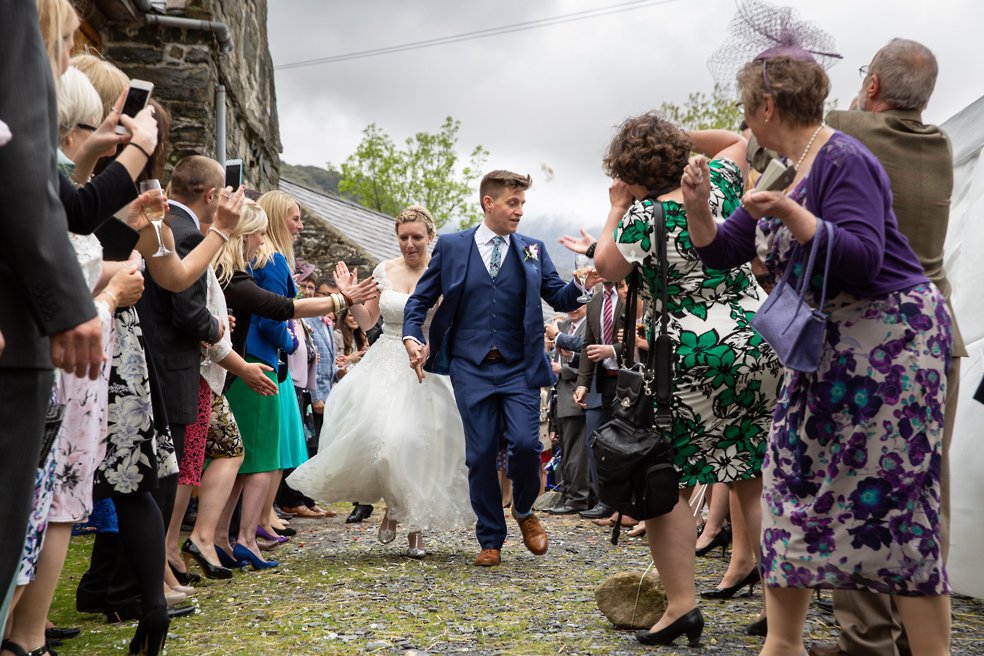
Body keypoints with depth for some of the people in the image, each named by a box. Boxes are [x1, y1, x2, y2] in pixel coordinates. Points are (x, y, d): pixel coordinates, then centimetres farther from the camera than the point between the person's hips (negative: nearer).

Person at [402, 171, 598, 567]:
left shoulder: (532, 250, 8)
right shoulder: (451, 246, 5)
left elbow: (559, 298, 4)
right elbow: (421, 299, 9)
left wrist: (582, 285, -17)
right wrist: (412, 338, -7)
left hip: (519, 368, 0)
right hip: (471, 368, 0)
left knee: (526, 443, -14)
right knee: (480, 455, 0)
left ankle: (524, 512, 17)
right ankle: (490, 540, 15)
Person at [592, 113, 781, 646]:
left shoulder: (645, 213, -9)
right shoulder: (718, 184, 6)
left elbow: (605, 267, 2)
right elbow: (737, 142, 27)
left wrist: (616, 209, 9)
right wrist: (677, 136, 22)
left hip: (693, 360, -6)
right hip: (760, 346, 6)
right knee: (755, 482, 13)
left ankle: (681, 603, -3)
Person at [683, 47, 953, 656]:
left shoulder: (844, 161, -15)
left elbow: (861, 259, -24)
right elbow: (722, 252, 14)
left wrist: (789, 214, -32)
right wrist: (699, 208, -5)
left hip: (889, 339, -9)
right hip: (826, 347, 9)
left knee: (891, 501, -9)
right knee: (792, 479, 8)